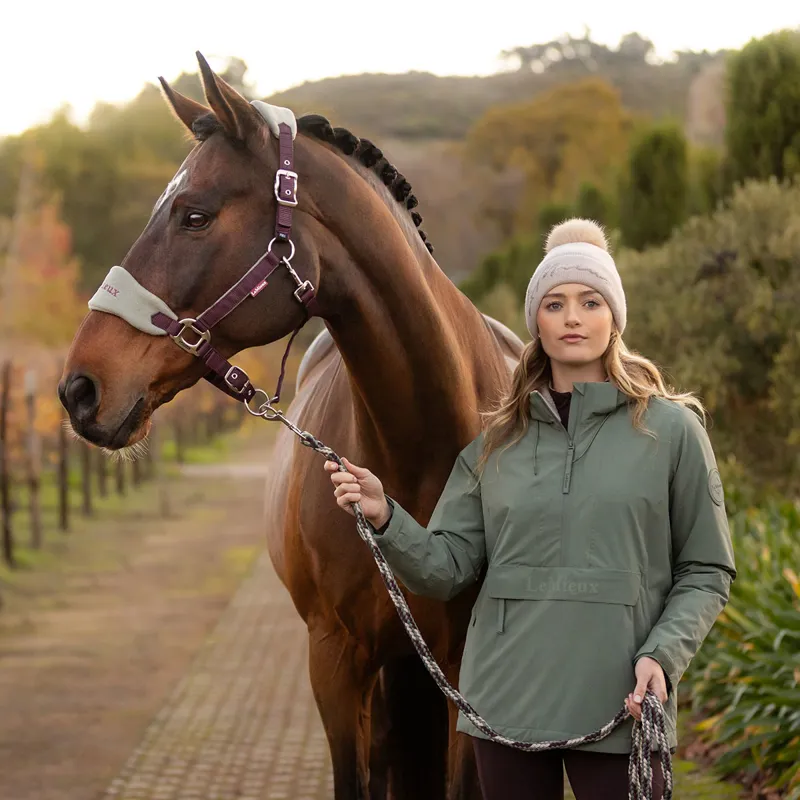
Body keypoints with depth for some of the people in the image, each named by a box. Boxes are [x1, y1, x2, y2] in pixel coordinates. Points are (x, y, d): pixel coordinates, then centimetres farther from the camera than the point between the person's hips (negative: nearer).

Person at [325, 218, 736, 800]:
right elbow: (447, 568, 4)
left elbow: (706, 573, 1)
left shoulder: (672, 429, 0)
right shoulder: (499, 441, 8)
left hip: (621, 705, -2)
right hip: (506, 702, 3)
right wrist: (384, 516, -12)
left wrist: (662, 656, -14)